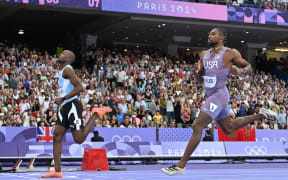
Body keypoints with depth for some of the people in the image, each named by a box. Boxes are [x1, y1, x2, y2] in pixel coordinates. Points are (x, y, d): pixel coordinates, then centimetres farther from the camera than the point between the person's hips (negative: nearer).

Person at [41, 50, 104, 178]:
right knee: (57, 138, -1)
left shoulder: (67, 69, -10)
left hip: (72, 105, -9)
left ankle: (95, 115, 11)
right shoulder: (62, 71, 20)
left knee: (79, 139, -6)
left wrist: (63, 99, -21)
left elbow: (79, 87, -20)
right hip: (64, 107, 9)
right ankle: (57, 171, -3)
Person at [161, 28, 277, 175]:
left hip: (219, 95, -9)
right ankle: (260, 115, 38)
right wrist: (196, 71, -7)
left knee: (197, 127, -15)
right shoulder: (204, 55, 12)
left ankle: (181, 165, -12)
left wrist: (241, 71, -21)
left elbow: (249, 67, 2)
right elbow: (200, 80, 16)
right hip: (211, 95, 9)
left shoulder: (230, 53, -7)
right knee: (229, 129, 22)